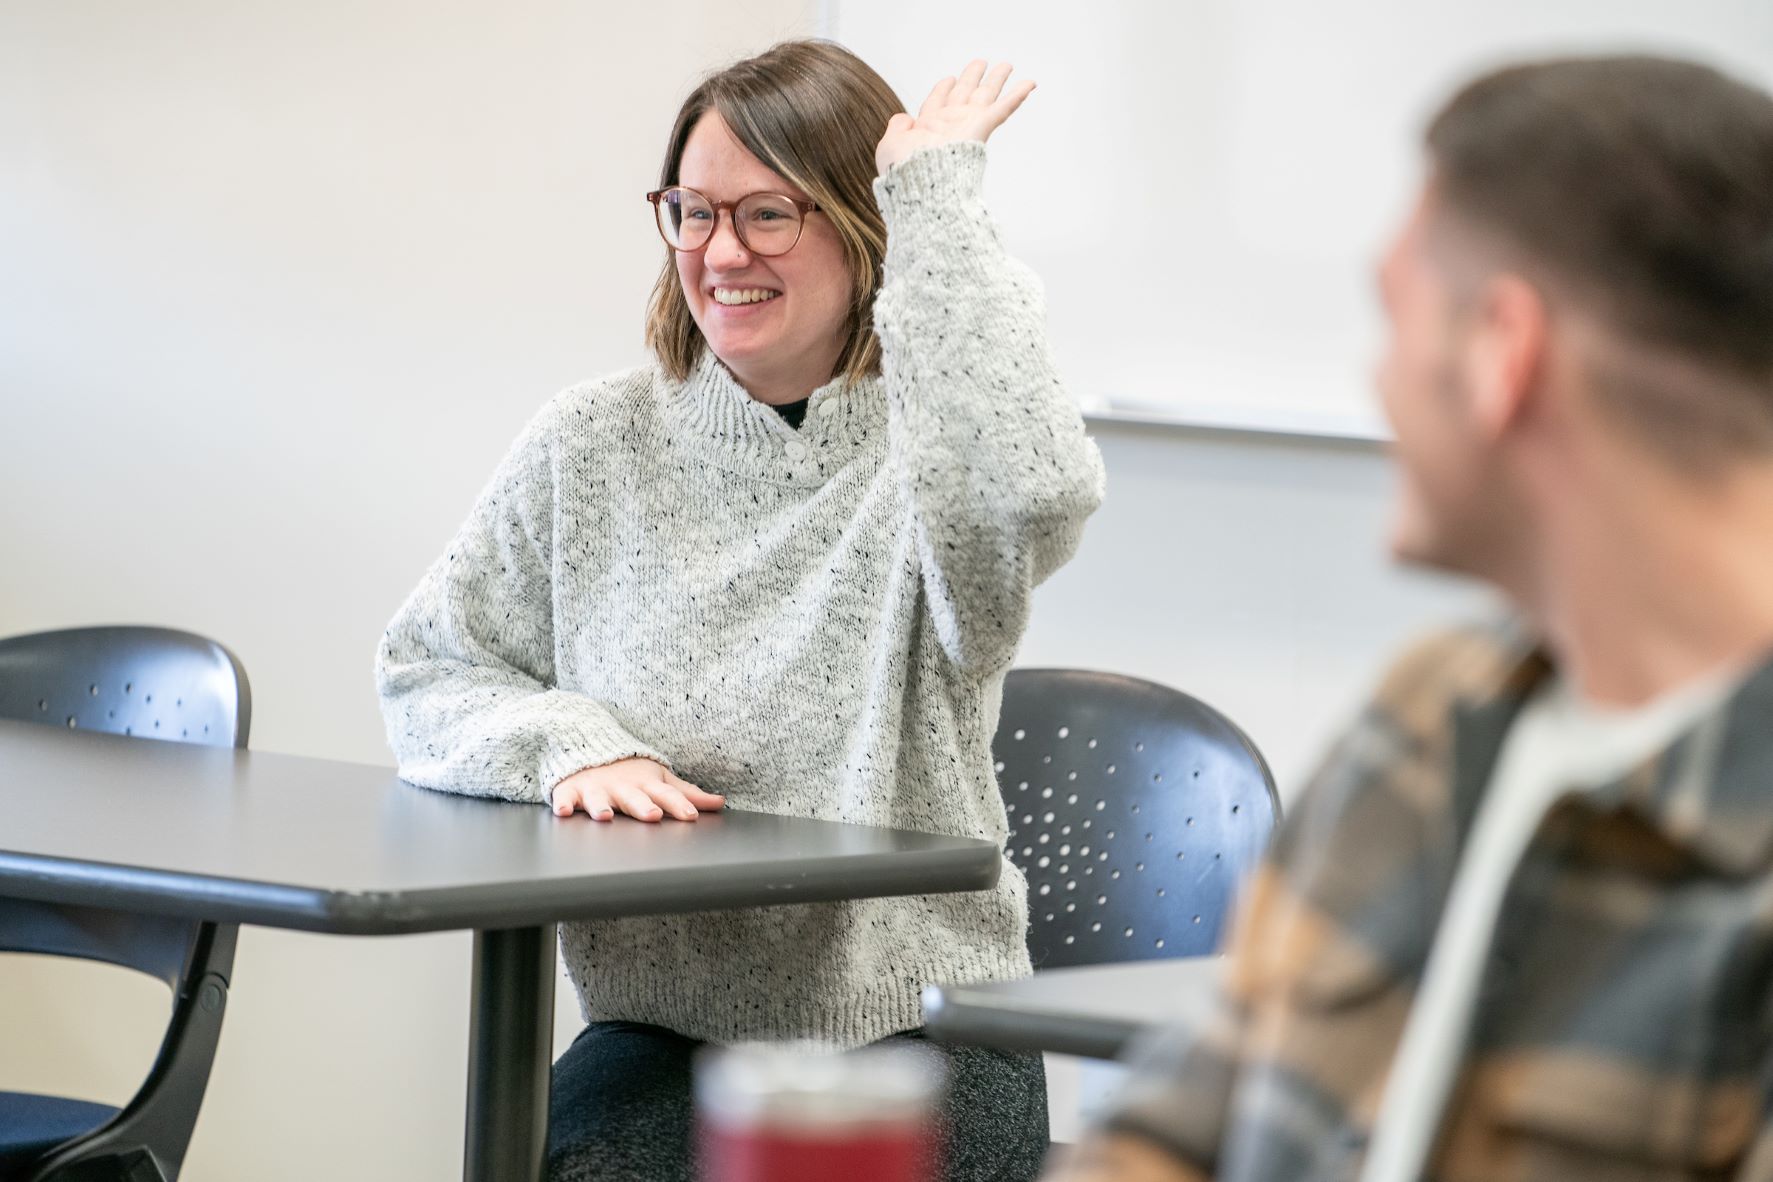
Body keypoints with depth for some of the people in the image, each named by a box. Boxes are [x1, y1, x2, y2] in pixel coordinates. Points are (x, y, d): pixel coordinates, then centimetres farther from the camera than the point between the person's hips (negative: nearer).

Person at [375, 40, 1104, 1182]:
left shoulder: (923, 454, -4)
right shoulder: (594, 445, 7)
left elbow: (1036, 490, -29)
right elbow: (425, 671, 13)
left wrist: (938, 195, -19)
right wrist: (566, 745, -10)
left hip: (916, 1033, -2)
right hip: (663, 1033, 2)